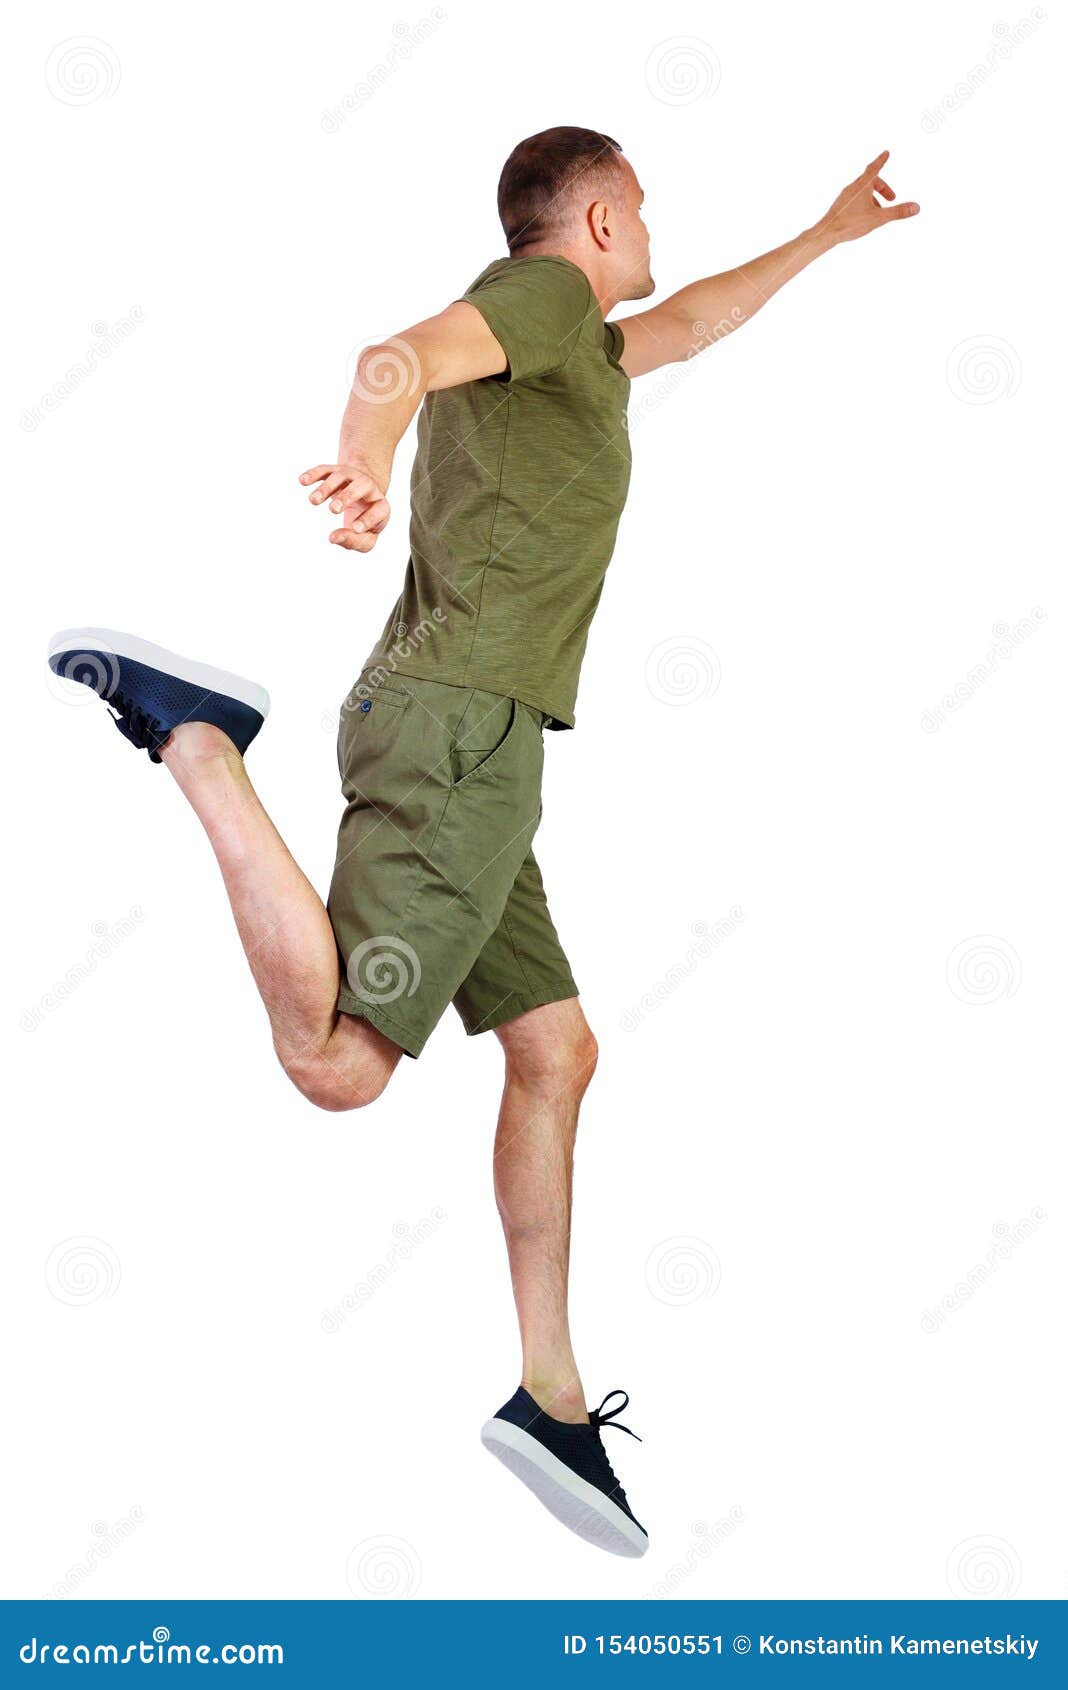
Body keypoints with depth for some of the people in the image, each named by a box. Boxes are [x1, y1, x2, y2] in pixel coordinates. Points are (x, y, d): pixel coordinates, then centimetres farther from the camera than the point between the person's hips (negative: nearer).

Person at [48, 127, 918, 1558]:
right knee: (339, 1062, -21)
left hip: (470, 750, 10)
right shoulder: (543, 288, 0)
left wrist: (829, 234, 57)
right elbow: (402, 356, -22)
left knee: (556, 1050, 9)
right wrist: (369, 455, -45)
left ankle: (550, 1395, 13)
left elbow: (688, 325, 48)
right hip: (462, 726, -10)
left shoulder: (578, 343, 27)